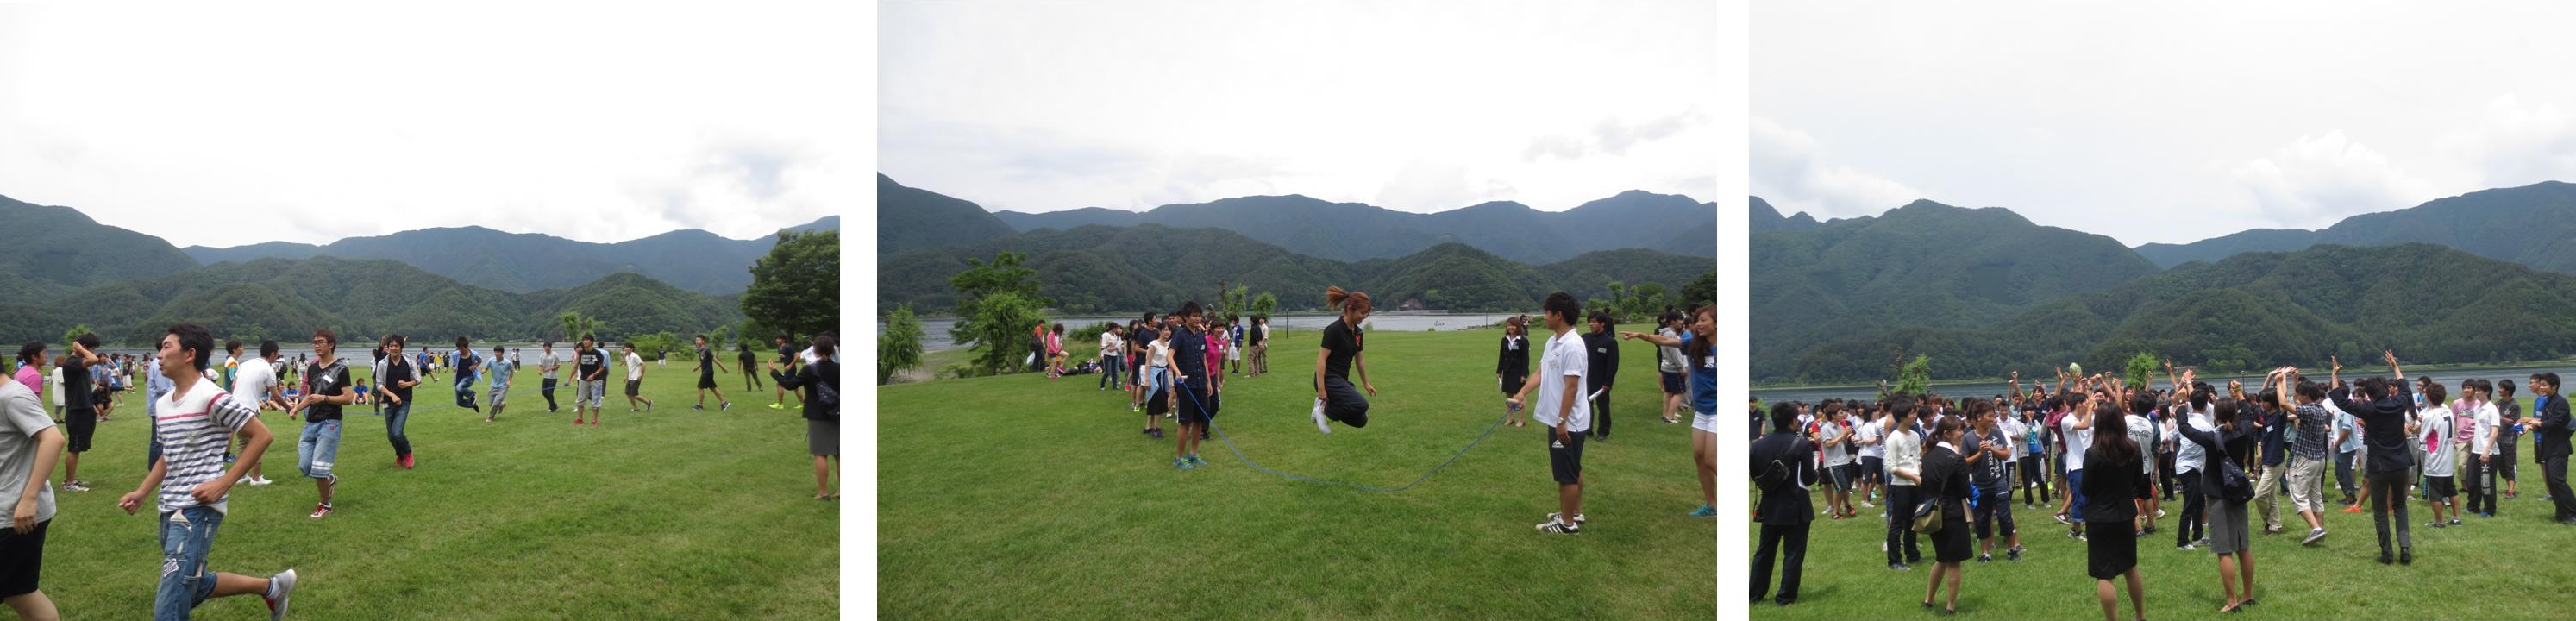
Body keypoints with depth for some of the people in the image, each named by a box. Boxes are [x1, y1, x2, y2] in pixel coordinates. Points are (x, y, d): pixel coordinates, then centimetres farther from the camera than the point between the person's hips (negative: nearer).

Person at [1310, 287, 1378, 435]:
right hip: (1329, 379, -9)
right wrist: (1321, 388, -24)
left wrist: (1366, 383, 28)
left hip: (1342, 380, 9)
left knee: (1361, 421, 5)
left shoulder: (1357, 332, 8)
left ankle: (1326, 404, 16)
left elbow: (1359, 359, 21)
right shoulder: (1334, 330, -18)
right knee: (1361, 405, -27)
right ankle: (1323, 409, -7)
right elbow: (1321, 359, -20)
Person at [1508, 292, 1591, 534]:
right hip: (1559, 419, 10)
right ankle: (1575, 514, 30)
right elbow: (1541, 373, 13)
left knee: (1566, 473, 0)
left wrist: (1562, 420, -23)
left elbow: (1571, 387, -24)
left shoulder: (1572, 346, -22)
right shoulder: (1553, 342, 8)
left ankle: (1567, 523, 9)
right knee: (1573, 470, 19)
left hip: (1568, 422, -10)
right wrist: (1522, 394, 0)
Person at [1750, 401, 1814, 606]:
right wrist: (1816, 471, 7)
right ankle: (1786, 596, 8)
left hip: (1769, 506, 5)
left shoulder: (1758, 444, -3)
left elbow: (1753, 474, 3)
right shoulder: (1802, 444, -16)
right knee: (1793, 553, 6)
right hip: (1795, 507, -4)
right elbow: (1809, 479, -14)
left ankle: (1755, 593, 21)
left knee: (1764, 551, 15)